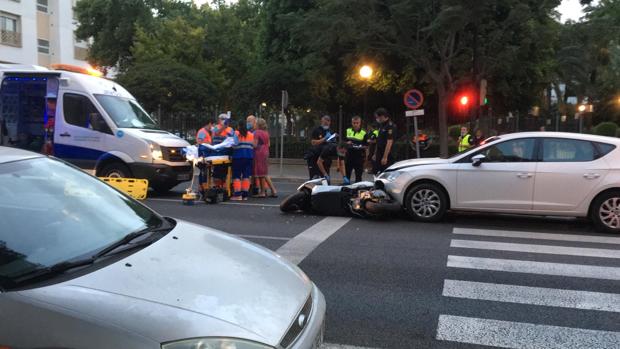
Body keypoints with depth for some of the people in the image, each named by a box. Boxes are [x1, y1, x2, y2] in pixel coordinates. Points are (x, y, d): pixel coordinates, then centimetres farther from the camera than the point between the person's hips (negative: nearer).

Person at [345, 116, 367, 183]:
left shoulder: (363, 133, 0)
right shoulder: (347, 131, 8)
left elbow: (366, 145, 3)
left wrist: (361, 147, -17)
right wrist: (346, 143, -9)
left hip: (359, 156, -2)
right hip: (349, 155, 2)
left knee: (358, 175, 4)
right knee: (346, 174, 8)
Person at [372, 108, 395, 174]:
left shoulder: (390, 126, -15)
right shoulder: (381, 125, 15)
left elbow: (389, 143, -21)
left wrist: (385, 157, -24)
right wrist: (375, 154, 21)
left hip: (387, 156, -9)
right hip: (379, 155, 9)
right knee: (375, 173, 10)